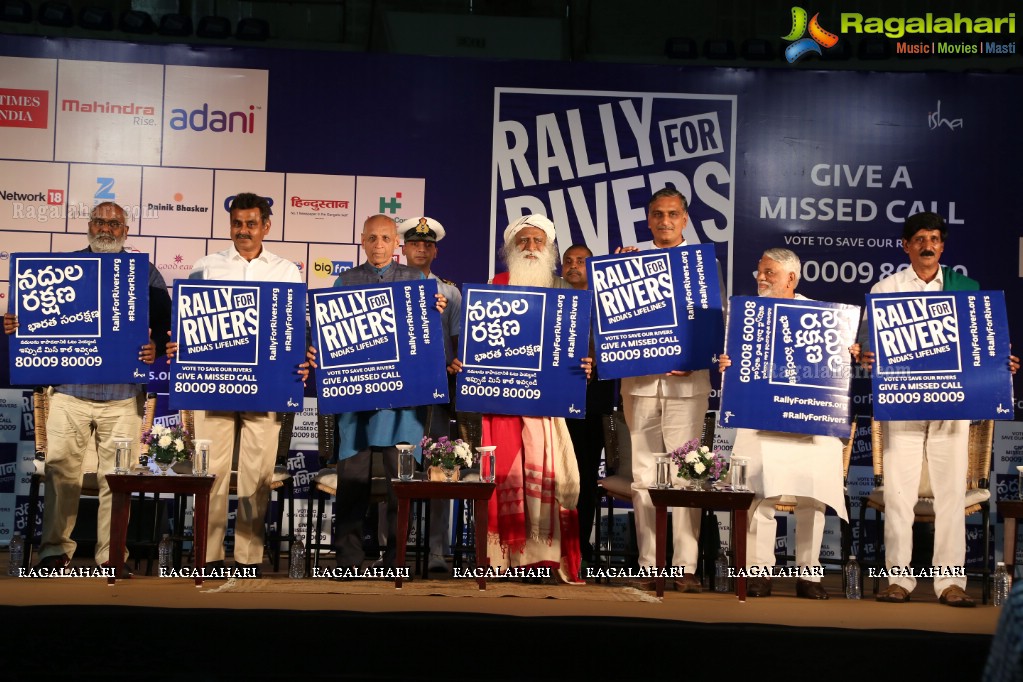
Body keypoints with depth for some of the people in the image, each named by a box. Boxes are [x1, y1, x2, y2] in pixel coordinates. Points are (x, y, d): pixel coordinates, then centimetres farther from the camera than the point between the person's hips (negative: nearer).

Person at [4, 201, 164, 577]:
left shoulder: (145, 273, 8)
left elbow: (166, 325, 4)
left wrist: (156, 348, -16)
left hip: (123, 394, -1)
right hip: (70, 390, 1)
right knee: (59, 470, 1)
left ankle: (112, 555, 10)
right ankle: (55, 548, 13)